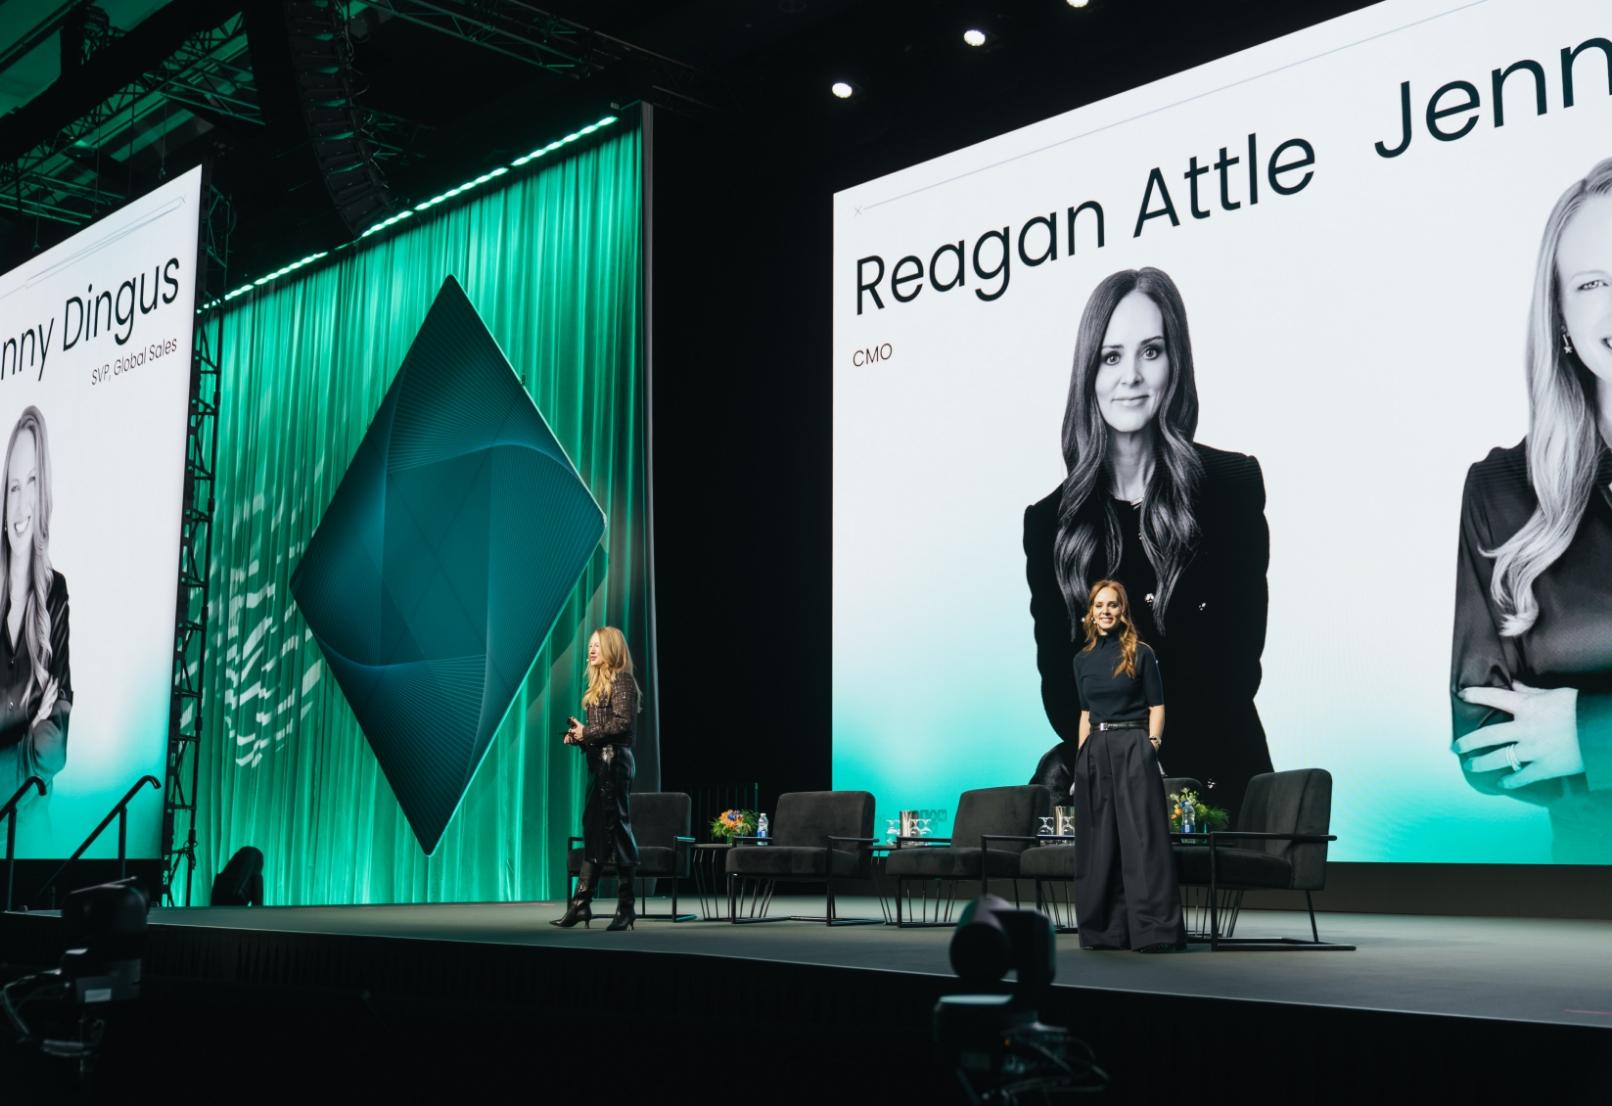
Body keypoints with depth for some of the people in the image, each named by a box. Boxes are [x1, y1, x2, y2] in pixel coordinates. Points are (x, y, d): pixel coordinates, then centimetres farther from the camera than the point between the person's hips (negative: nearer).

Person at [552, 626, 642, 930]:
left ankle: (625, 906, 1)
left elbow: (623, 723, -18)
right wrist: (577, 734, 3)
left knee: (615, 827, -6)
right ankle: (581, 904, 9)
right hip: (599, 761, 9)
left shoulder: (622, 679, -7)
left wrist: (587, 733, -14)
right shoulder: (599, 682, 19)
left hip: (614, 760, -9)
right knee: (594, 829, 8)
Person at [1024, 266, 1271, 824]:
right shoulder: (1049, 522, 7)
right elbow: (1059, 685, 4)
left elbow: (1239, 657, 1)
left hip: (1219, 773, -2)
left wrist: (1174, 779, -11)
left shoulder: (1234, 483, 5)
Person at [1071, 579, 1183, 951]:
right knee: (1098, 843, 6)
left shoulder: (1140, 654, -1)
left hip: (1133, 750, -5)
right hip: (1094, 753, 5)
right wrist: (1080, 757, 12)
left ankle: (1154, 930, -8)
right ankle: (1105, 930, 12)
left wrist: (1150, 748, -10)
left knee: (1142, 839, -9)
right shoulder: (1083, 660, 12)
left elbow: (1156, 707, -1)